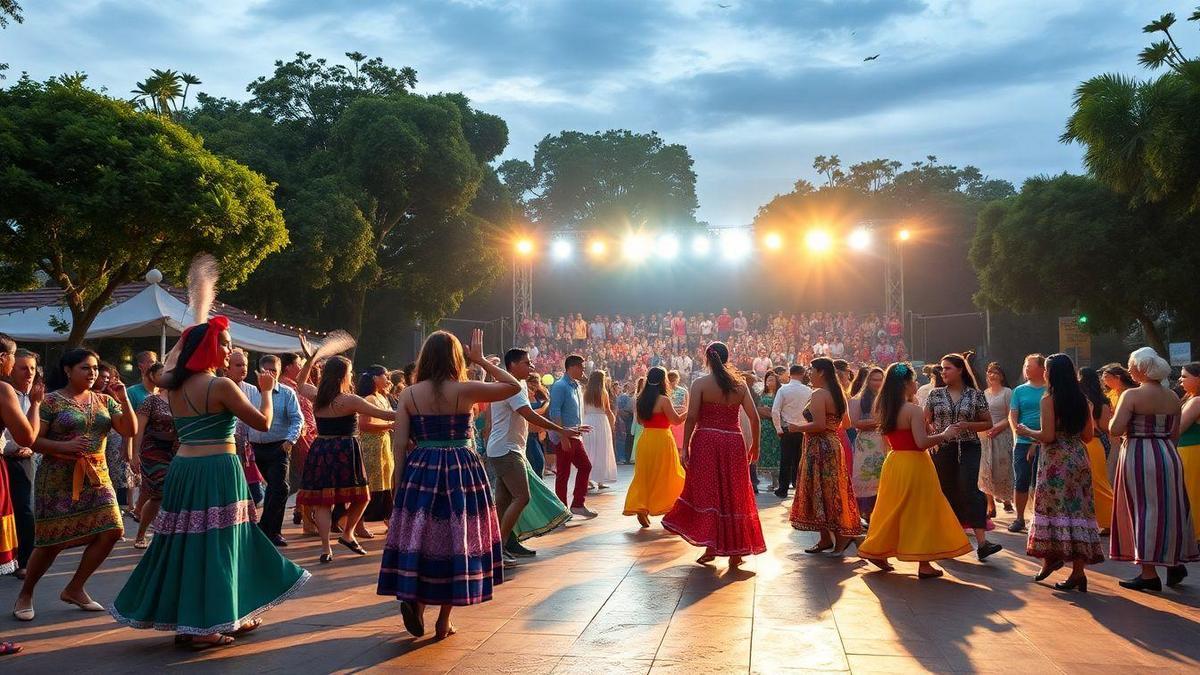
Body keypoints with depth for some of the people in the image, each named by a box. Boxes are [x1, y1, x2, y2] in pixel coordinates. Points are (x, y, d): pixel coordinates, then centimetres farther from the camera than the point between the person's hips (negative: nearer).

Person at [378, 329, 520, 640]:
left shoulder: (410, 394, -1)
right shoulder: (465, 390, -7)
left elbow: (399, 445, -2)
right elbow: (514, 386, 3)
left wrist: (401, 483, 6)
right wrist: (481, 360, 7)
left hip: (420, 471, 2)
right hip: (462, 471, -1)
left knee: (419, 535, 12)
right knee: (456, 539, 7)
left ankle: (413, 598, -7)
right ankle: (444, 620, 13)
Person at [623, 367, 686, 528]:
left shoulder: (641, 400, 5)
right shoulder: (663, 400, -14)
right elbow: (677, 420, -10)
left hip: (645, 440, 6)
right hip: (661, 440, -6)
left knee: (644, 476, 11)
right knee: (664, 476, 6)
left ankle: (640, 508, 2)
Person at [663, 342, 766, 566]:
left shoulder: (700, 384, -4)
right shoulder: (740, 384, 4)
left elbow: (691, 417, -11)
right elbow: (754, 417, 3)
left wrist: (685, 447, -6)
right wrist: (755, 445, 12)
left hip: (706, 441, -2)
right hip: (734, 442, 3)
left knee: (707, 493, 7)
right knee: (734, 495, 10)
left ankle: (710, 546, 2)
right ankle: (735, 551, 15)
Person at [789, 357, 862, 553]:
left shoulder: (819, 394, -16)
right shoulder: (837, 394, 13)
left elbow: (819, 425, -25)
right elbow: (845, 423, 19)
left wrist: (797, 428, -12)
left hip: (819, 447, -10)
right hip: (834, 445, 10)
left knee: (820, 493, -3)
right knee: (832, 492, 12)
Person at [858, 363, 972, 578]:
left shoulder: (884, 410, 6)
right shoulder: (913, 410, -17)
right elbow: (922, 442, -22)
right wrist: (945, 434, -10)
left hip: (894, 463, 7)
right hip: (914, 465, -7)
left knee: (893, 511, 18)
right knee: (921, 512, 2)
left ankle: (876, 551, 23)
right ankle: (924, 564, 7)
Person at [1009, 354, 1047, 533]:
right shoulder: (1020, 390, 9)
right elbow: (1012, 416, 6)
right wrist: (1017, 432, -13)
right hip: (1023, 443, 1)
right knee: (1021, 481, 1)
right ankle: (1019, 518, 11)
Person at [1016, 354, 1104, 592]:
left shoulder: (1049, 399, -10)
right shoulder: (1082, 400, 8)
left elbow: (1047, 436, -16)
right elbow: (1088, 436, 12)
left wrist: (1027, 431, 2)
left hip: (1056, 460, -6)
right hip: (1079, 458, 6)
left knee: (1054, 509, 4)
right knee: (1078, 510, 5)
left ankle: (1052, 557, 11)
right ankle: (1078, 570, 6)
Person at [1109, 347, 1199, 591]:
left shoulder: (1132, 395, -13)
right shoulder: (1173, 397, 7)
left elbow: (1115, 429, -20)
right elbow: (1174, 434, 12)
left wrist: (1116, 420, 1)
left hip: (1138, 457, -6)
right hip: (1168, 456, 6)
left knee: (1143, 511, 0)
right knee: (1168, 509, 16)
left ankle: (1149, 574, 2)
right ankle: (1176, 562, 22)